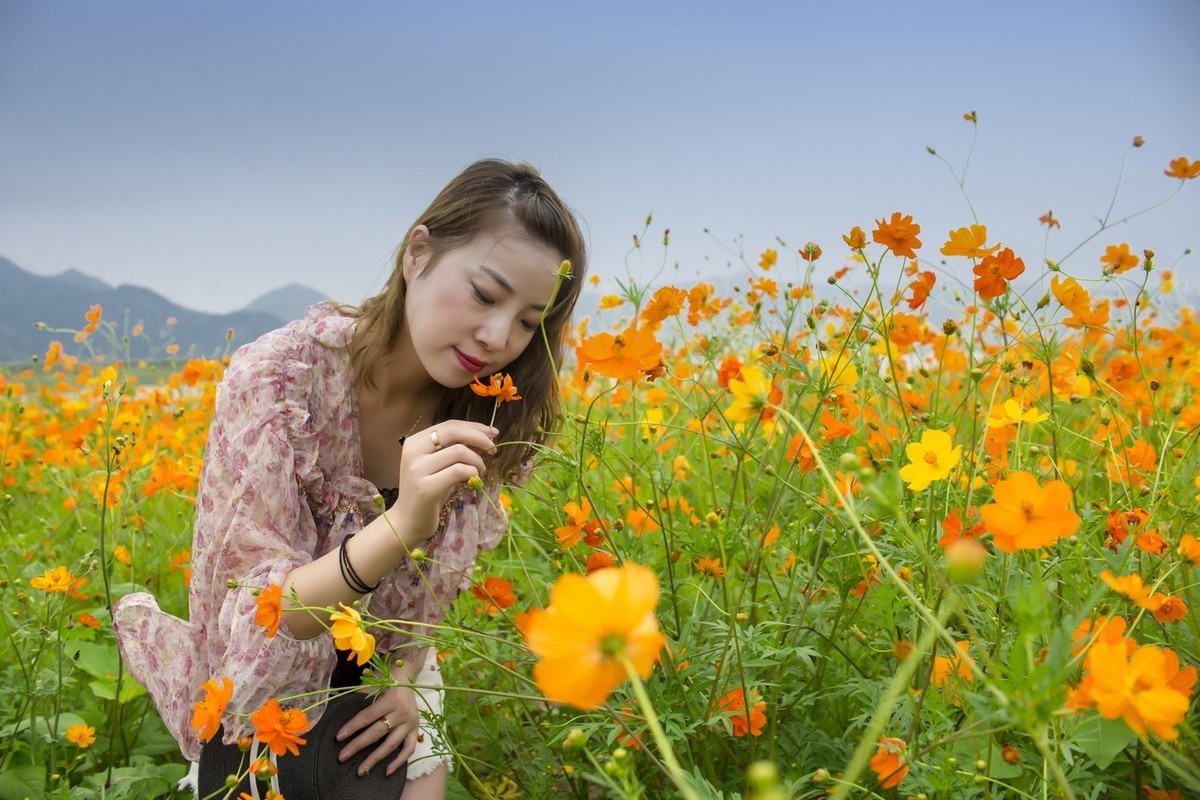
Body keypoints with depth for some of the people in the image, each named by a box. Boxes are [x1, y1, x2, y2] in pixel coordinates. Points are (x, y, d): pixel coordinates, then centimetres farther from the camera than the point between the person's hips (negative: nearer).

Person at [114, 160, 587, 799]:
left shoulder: (487, 410, -17)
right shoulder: (276, 380, -30)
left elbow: (436, 583, 0)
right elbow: (257, 620, -32)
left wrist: (406, 681, -13)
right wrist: (400, 524, -46)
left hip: (390, 677, 3)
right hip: (271, 694, -3)